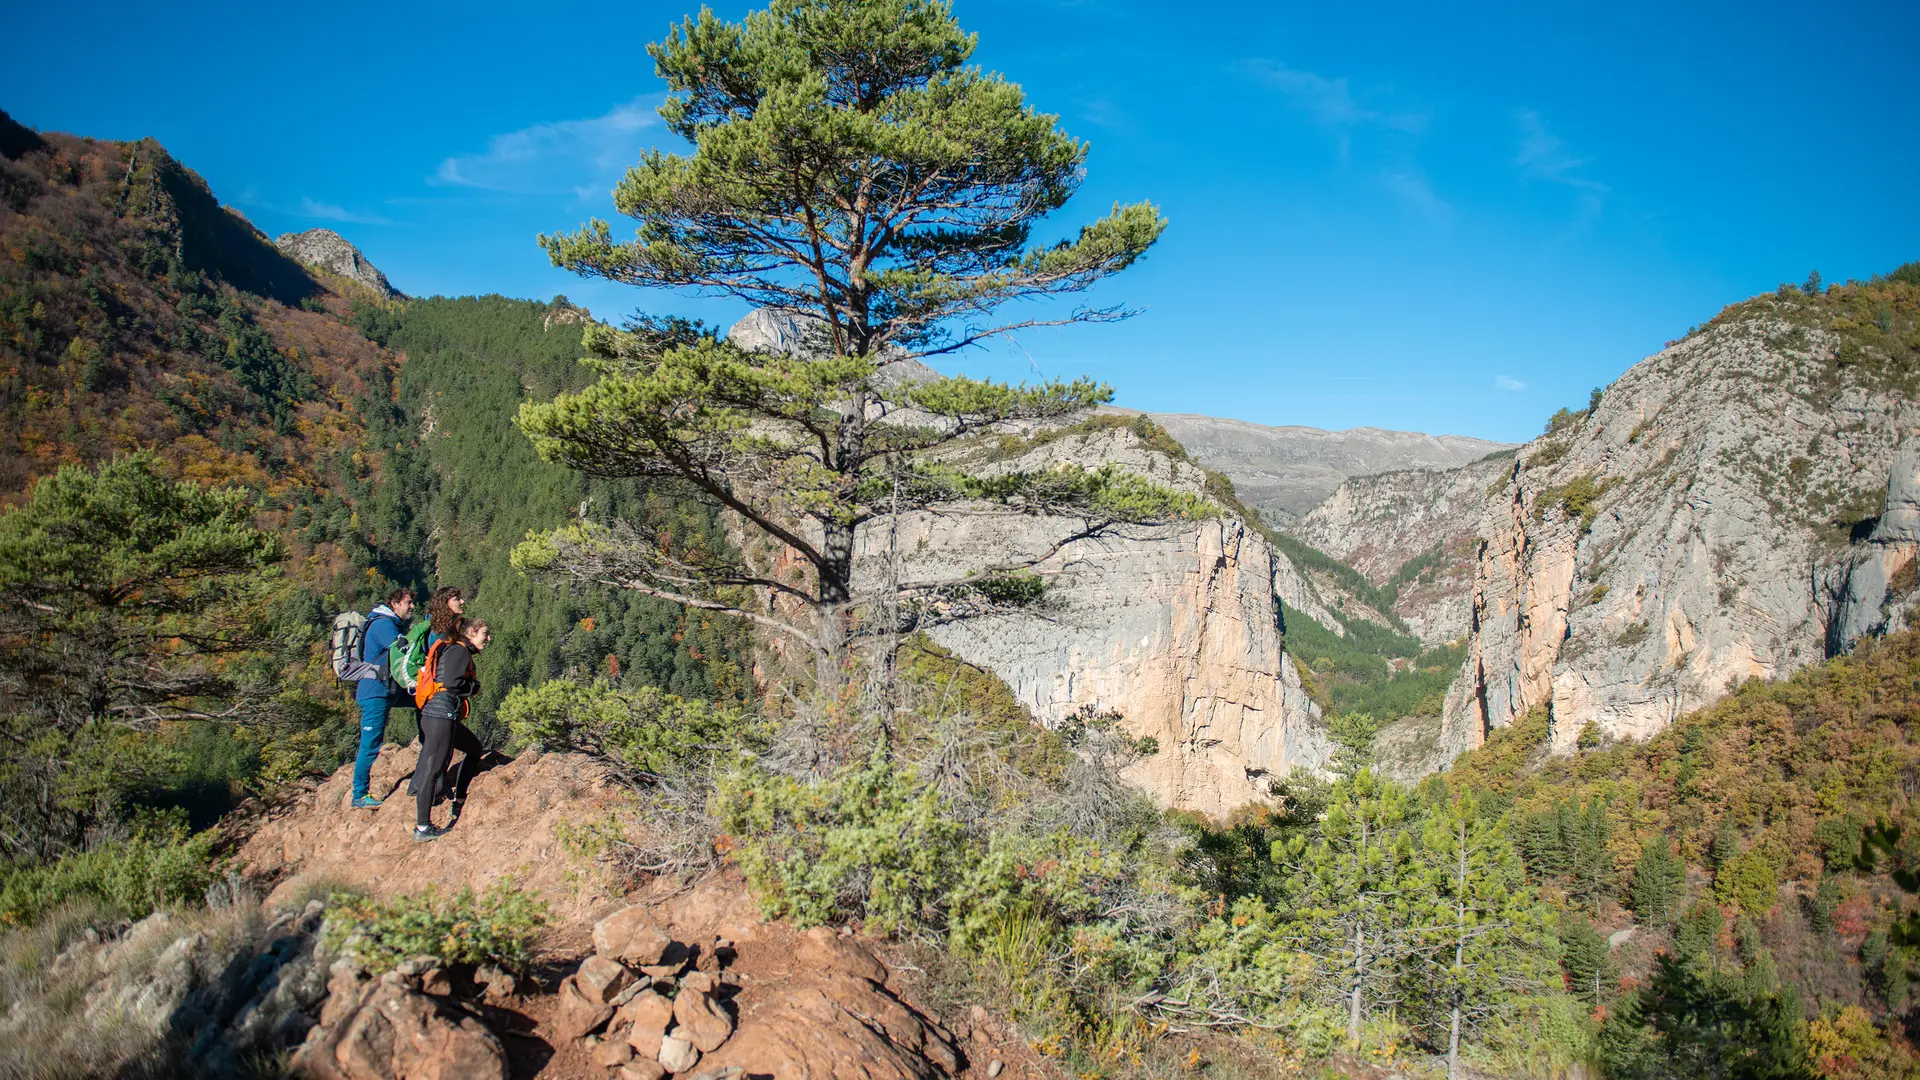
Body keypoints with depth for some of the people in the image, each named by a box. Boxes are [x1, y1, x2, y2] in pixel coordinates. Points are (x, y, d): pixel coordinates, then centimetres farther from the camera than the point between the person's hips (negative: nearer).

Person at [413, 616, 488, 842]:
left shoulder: (459, 651, 23)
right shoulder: (459, 650, -6)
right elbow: (451, 682, -18)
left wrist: (471, 687, 8)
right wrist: (475, 686, -2)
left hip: (445, 716, 11)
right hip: (441, 715, -11)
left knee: (474, 749, 23)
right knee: (432, 769, -8)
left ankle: (459, 800, 27)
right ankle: (422, 828, -7)